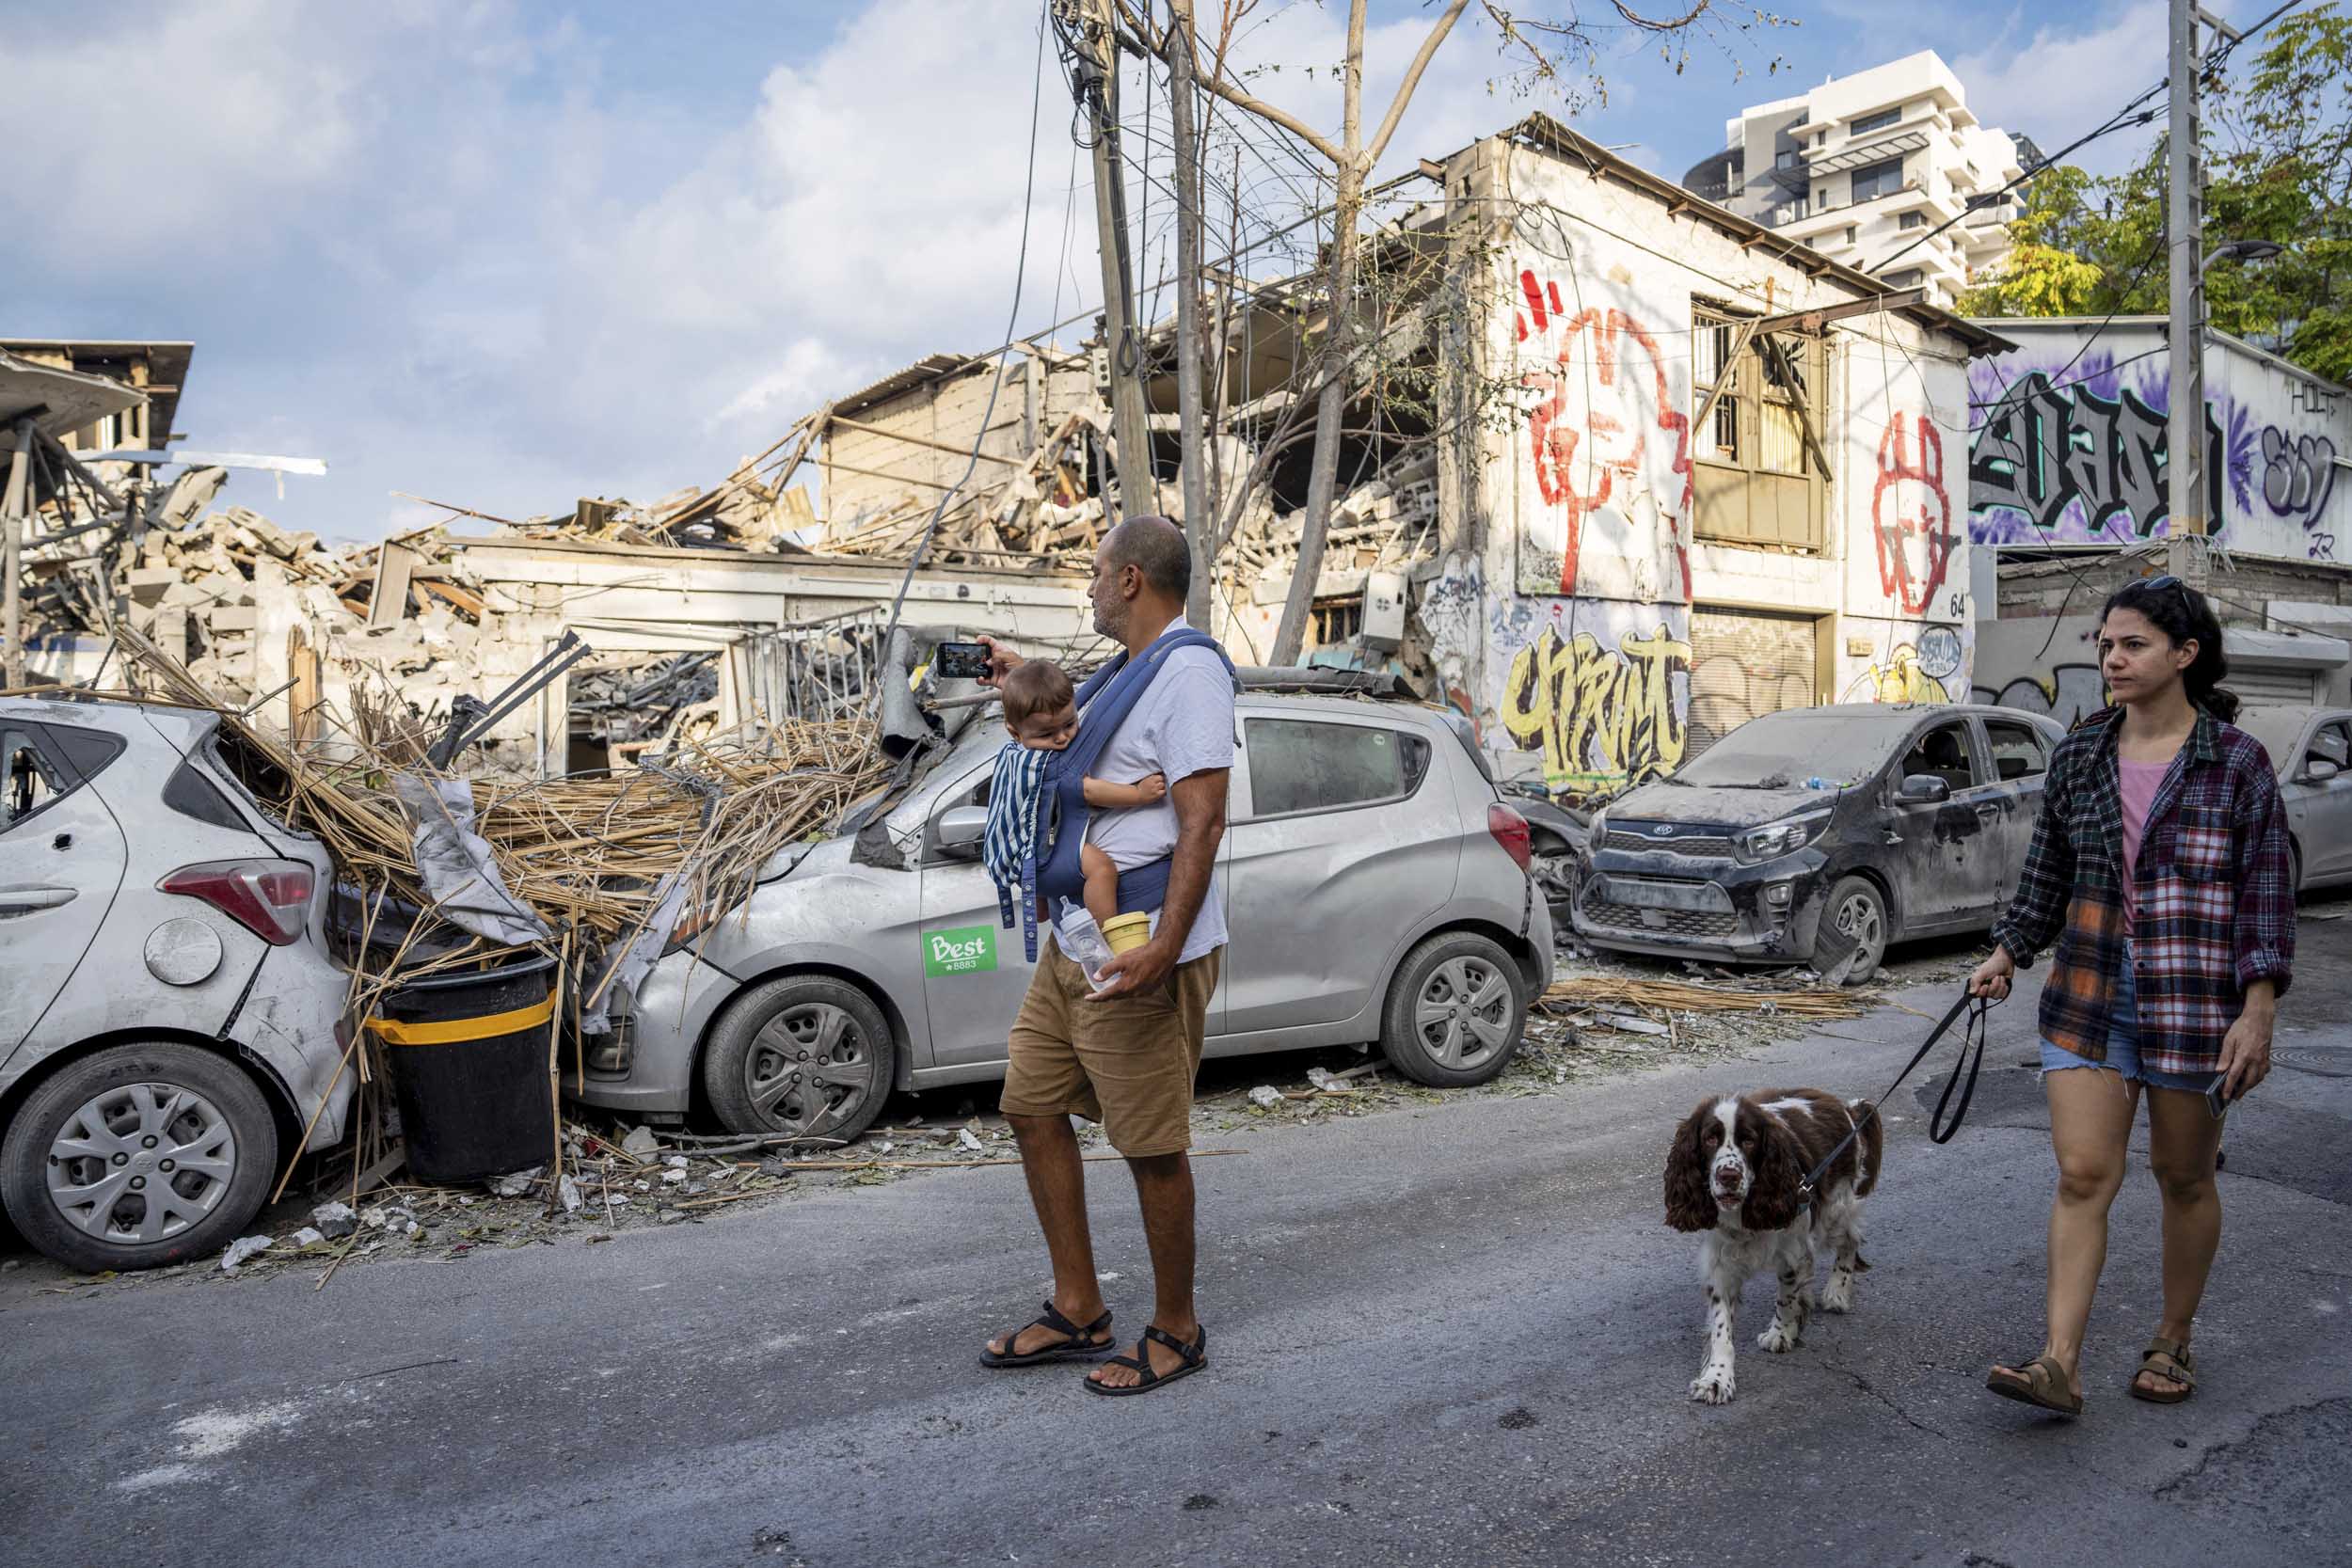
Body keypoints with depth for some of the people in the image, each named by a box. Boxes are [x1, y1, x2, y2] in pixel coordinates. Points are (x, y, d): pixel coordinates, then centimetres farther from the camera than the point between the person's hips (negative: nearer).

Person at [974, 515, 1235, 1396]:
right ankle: (1078, 1312, 27)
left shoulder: (1191, 672, -15)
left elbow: (1202, 822, -23)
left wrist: (1165, 948, -31)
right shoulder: (1134, 671, 17)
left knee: (1152, 1149, 2)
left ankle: (1176, 1333, 22)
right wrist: (1026, 685, 33)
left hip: (1138, 957, -11)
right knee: (1032, 1109, 14)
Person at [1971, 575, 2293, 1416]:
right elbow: (2046, 872, 14)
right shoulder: (2079, 755, 5)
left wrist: (2258, 1009, -12)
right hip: (2090, 998, 3)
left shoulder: (2237, 761, -5)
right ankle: (2061, 1362, -1)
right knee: (2082, 1174, -2)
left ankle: (2173, 1342, 30)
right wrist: (2007, 953, 5)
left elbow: (2268, 892, -5)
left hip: (2194, 1002, -3)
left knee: (2183, 1177, 12)